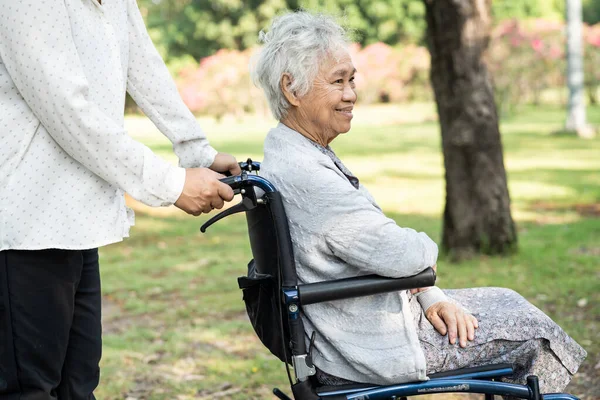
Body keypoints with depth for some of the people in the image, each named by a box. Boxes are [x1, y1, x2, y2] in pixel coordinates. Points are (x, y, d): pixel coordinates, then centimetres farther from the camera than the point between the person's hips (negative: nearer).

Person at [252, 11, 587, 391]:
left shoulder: (306, 156, 7)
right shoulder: (301, 175, -28)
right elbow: (400, 254, -30)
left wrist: (430, 297, 3)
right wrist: (426, 247, -6)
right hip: (371, 351, -10)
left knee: (506, 301, 20)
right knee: (530, 327, 4)